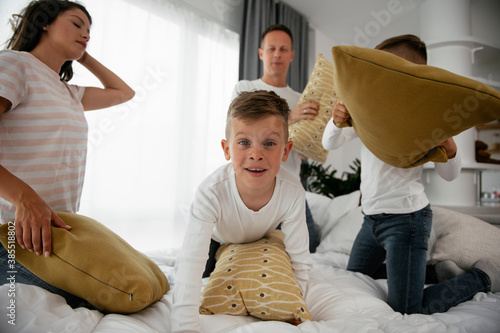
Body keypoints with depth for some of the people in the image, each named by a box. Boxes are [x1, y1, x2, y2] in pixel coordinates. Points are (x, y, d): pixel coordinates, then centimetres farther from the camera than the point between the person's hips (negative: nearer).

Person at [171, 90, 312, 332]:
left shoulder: (293, 193, -39)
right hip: (217, 237, -1)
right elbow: (190, 264, -47)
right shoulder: (211, 193, -46)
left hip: (262, 239, 2)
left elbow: (299, 261, -27)